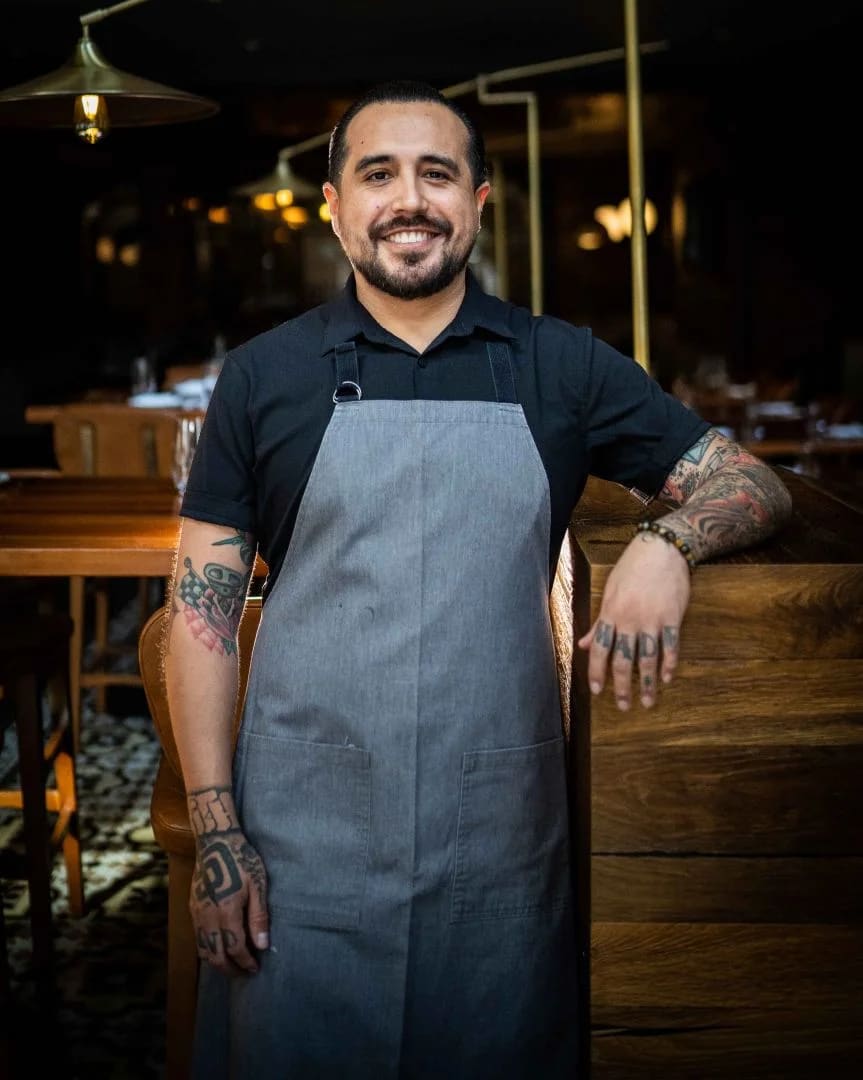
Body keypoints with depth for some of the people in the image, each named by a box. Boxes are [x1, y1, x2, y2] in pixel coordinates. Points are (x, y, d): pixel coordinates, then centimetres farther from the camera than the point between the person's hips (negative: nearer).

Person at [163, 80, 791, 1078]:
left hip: (503, 842, 1)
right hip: (302, 841, -1)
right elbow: (202, 611, 1)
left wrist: (665, 541, -18)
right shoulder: (261, 376, 2)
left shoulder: (564, 367, 4)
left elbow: (756, 484, 5)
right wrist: (215, 836, -5)